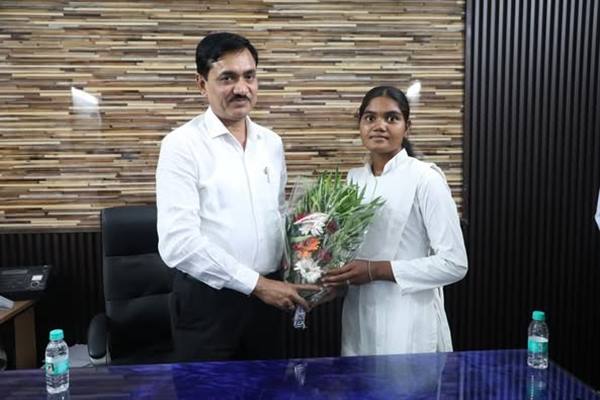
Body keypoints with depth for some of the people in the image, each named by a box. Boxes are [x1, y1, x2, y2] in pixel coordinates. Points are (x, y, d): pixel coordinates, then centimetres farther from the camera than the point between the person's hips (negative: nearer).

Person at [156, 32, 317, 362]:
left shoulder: (271, 143, 5)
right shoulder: (182, 145, -13)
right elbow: (178, 241, -21)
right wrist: (256, 282, -19)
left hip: (266, 294, 6)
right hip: (206, 299, -5)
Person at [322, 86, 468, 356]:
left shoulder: (425, 178, -13)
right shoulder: (354, 178, 5)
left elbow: (454, 264, -15)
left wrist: (377, 270, -20)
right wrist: (337, 274, -4)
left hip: (408, 323, -5)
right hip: (358, 319, 5)